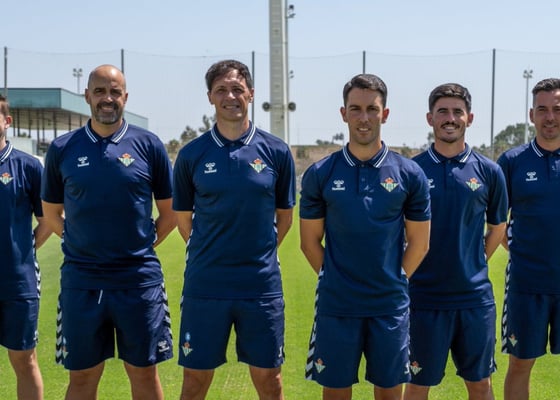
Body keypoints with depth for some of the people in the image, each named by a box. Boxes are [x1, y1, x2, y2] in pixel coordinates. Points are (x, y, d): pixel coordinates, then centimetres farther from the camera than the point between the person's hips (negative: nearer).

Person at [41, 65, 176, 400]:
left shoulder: (149, 145, 0)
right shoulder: (62, 148, 3)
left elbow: (170, 211, 8)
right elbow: (51, 213, 14)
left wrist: (145, 242, 2)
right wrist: (80, 241, 6)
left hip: (140, 279, -1)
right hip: (81, 281, 1)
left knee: (144, 373, 9)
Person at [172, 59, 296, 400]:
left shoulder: (277, 152, 0)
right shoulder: (191, 154, 0)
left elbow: (284, 217, 10)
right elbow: (184, 219, 9)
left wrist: (257, 254, 11)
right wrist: (211, 254, 11)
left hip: (262, 286, 0)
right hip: (204, 286, 0)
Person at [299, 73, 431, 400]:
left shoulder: (410, 174, -1)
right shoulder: (320, 174, -1)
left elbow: (419, 243, 5)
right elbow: (311, 241, 5)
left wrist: (393, 282, 5)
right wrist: (336, 280, 4)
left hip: (390, 307, 0)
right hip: (336, 307, 0)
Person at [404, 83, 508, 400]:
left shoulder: (488, 171, 1)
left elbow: (498, 227, 13)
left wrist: (474, 264, 9)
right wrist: (407, 272, 1)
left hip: (476, 296, 2)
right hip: (424, 297, -1)